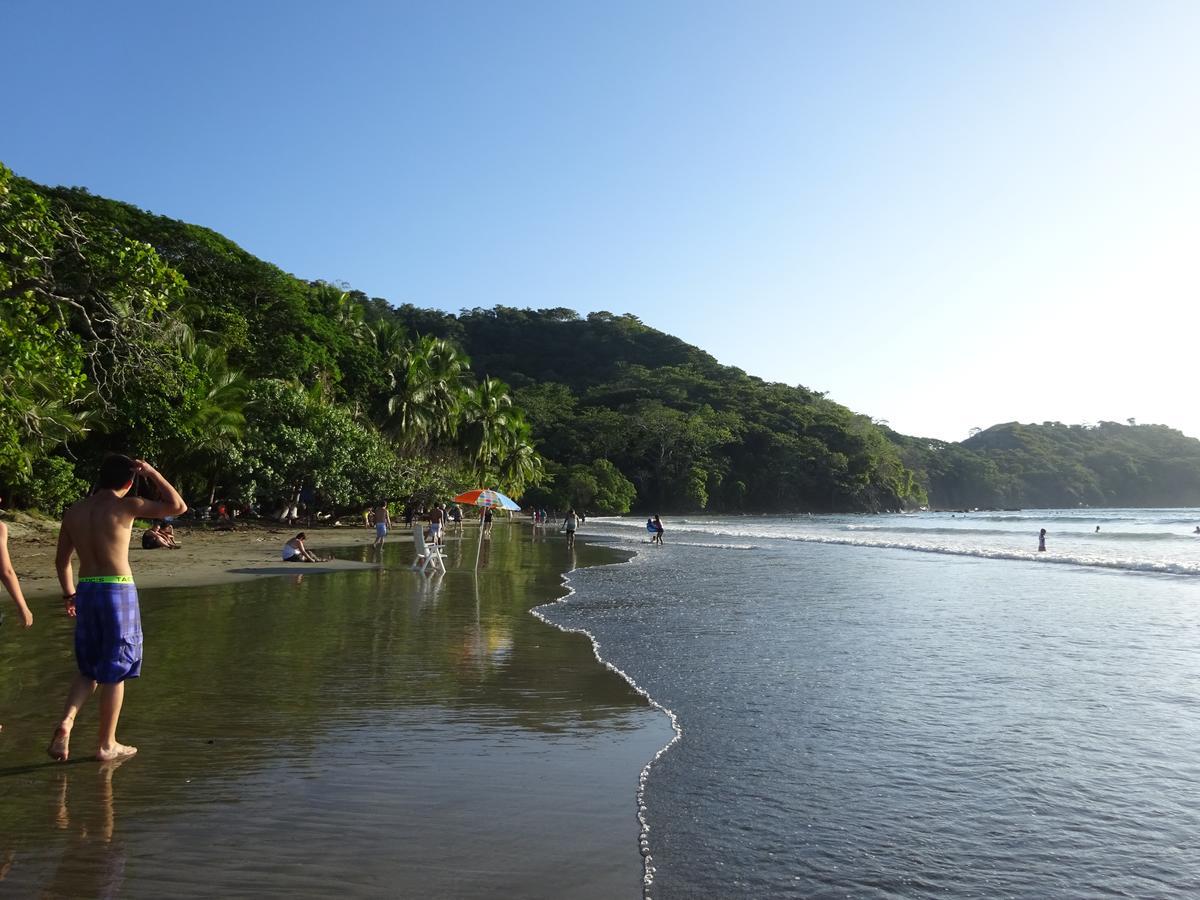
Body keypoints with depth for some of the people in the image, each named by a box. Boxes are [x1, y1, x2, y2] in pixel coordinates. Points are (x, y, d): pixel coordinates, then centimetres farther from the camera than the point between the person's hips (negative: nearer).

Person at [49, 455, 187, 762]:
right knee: (115, 671, 6)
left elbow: (61, 560, 16)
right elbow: (178, 507, -6)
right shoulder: (125, 506, -10)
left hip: (85, 591, 5)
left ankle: (65, 723, -1)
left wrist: (69, 594, 30)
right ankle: (107, 744, 14)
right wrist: (152, 473, 0)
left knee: (89, 669, 20)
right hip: (118, 590, -5)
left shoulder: (73, 512, 7)